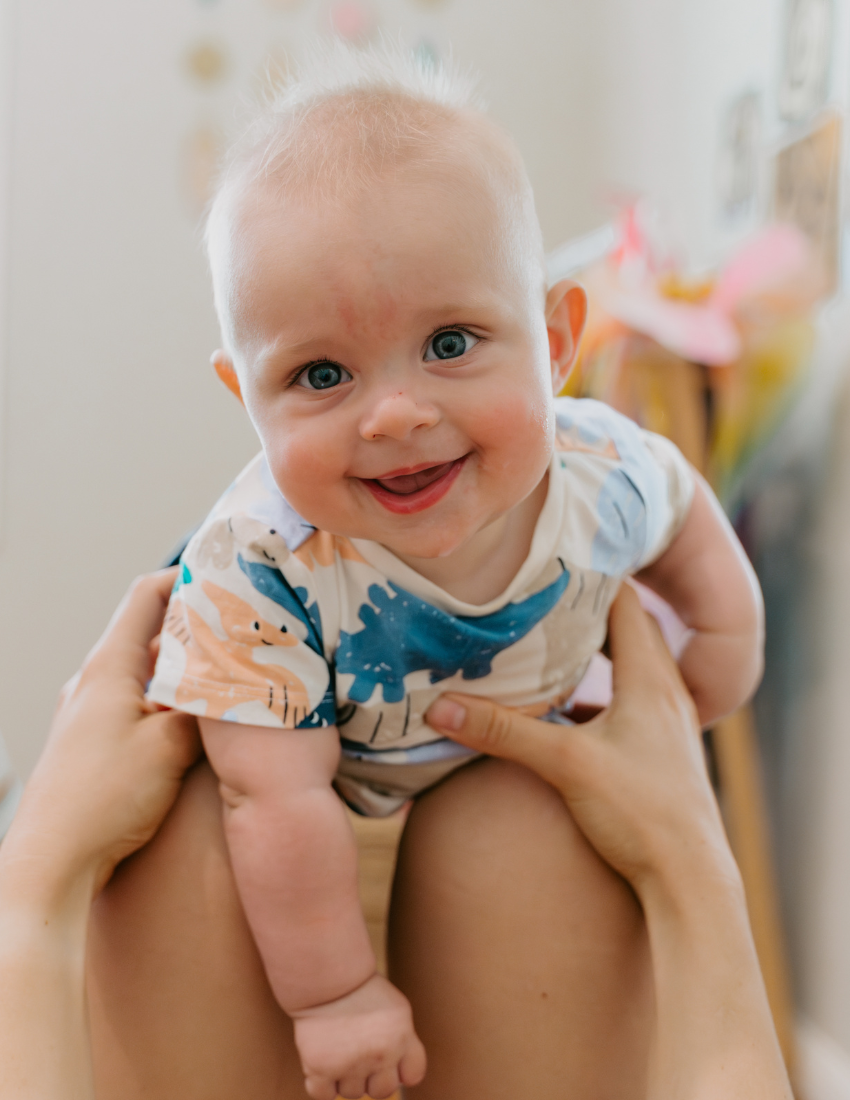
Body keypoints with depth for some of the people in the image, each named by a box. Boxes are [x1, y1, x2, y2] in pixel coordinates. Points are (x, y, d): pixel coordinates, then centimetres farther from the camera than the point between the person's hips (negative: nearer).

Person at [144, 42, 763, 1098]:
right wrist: (333, 996, -34)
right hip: (335, 790, -2)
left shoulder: (603, 473, -30)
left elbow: (682, 506, -3)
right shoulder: (260, 572, -43)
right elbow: (278, 798, -39)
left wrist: (728, 628, -10)